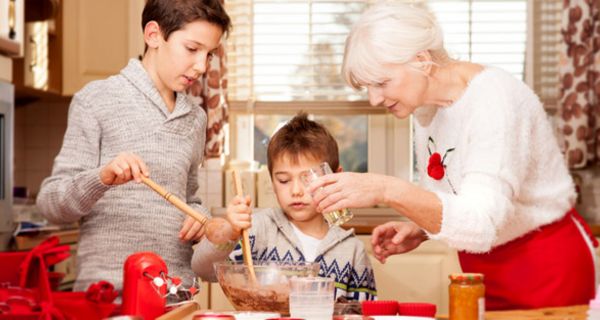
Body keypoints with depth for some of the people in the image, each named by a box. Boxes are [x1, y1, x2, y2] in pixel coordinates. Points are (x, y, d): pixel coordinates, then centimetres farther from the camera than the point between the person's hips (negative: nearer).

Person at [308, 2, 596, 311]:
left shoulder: (494, 99, -25)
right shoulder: (425, 102, -1)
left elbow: (480, 225, -35)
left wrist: (386, 190, -45)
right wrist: (419, 230, -8)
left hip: (547, 271, -7)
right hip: (484, 268, 7)